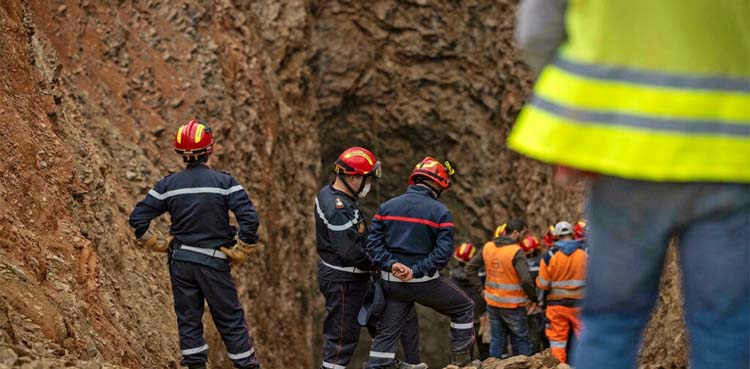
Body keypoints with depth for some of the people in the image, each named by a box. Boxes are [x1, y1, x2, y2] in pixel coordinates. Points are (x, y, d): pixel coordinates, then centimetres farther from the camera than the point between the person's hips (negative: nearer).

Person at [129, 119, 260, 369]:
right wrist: (239, 253, -4)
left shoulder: (168, 185, -1)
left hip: (180, 263, 3)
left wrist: (160, 245, 9)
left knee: (188, 319, 12)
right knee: (230, 319, 7)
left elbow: (137, 219, -2)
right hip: (214, 263, -2)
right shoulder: (224, 182, -9)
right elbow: (249, 218, -17)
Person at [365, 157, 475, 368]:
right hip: (425, 283, -4)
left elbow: (374, 242, -1)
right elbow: (443, 252, -16)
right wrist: (417, 271, -15)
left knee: (387, 333, 12)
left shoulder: (387, 207, 6)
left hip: (392, 282, 4)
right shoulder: (440, 212, -8)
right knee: (464, 308, 17)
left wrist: (391, 264, -10)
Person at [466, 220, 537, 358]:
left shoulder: (488, 247, 1)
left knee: (496, 340, 14)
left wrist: (481, 288, 9)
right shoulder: (516, 252, -18)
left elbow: (470, 268, 9)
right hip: (512, 305, -6)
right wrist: (533, 298, -10)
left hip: (492, 303, 6)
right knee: (521, 341, 7)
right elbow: (526, 279, -25)